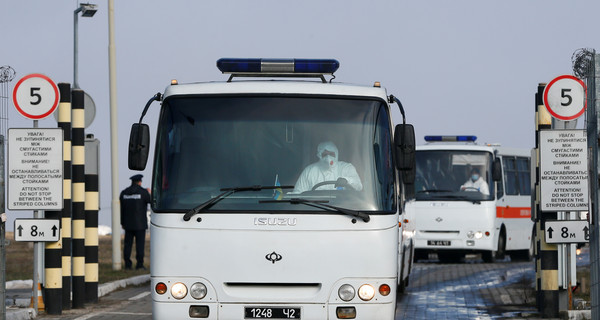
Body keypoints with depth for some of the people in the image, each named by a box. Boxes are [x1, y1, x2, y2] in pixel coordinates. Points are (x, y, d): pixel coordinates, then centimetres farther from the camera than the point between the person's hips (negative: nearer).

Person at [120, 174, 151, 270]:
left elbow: (121, 209, 7)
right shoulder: (143, 192, -8)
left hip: (128, 223, 4)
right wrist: (149, 193, 18)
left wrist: (122, 223, 12)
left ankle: (127, 264, 1)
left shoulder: (124, 193, 5)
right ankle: (139, 264, -5)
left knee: (128, 243, 5)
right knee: (140, 243, -2)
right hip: (140, 224, -4)